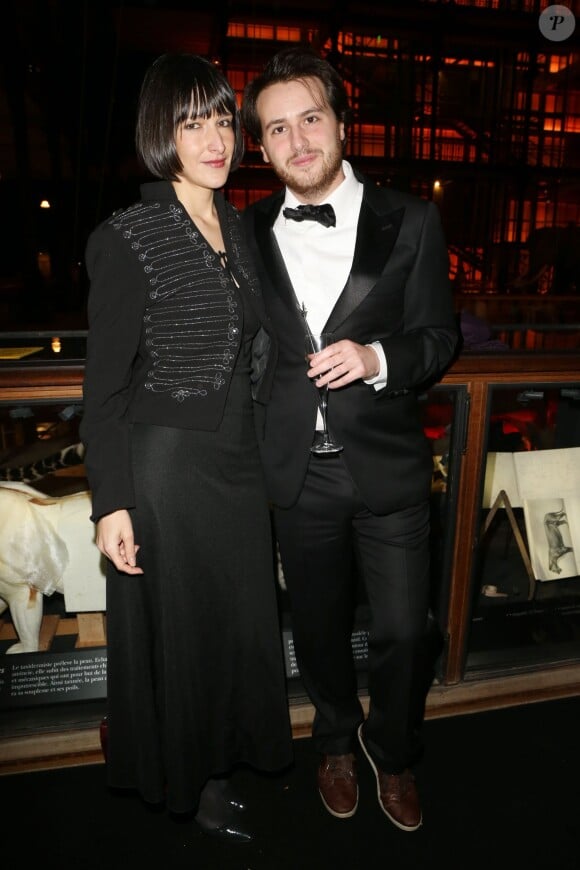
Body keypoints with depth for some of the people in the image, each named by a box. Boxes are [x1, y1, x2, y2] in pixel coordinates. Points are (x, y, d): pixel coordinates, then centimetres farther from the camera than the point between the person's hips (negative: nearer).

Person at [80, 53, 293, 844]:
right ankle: (184, 780, 39)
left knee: (241, 620, 17)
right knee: (177, 627, 11)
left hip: (240, 459, 6)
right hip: (165, 466, -6)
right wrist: (111, 503, -13)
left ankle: (220, 766, 44)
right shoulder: (127, 239, -12)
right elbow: (104, 387, -11)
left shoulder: (241, 228, 7)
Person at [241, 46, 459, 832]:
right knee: (318, 626, 19)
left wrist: (377, 357, -21)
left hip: (386, 465, -1)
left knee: (404, 632, 8)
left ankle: (392, 751, 41)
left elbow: (438, 337, -1)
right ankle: (336, 739, 49)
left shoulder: (411, 221, -3)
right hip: (296, 470, 2)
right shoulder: (250, 230, 3)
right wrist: (251, 444, 5)